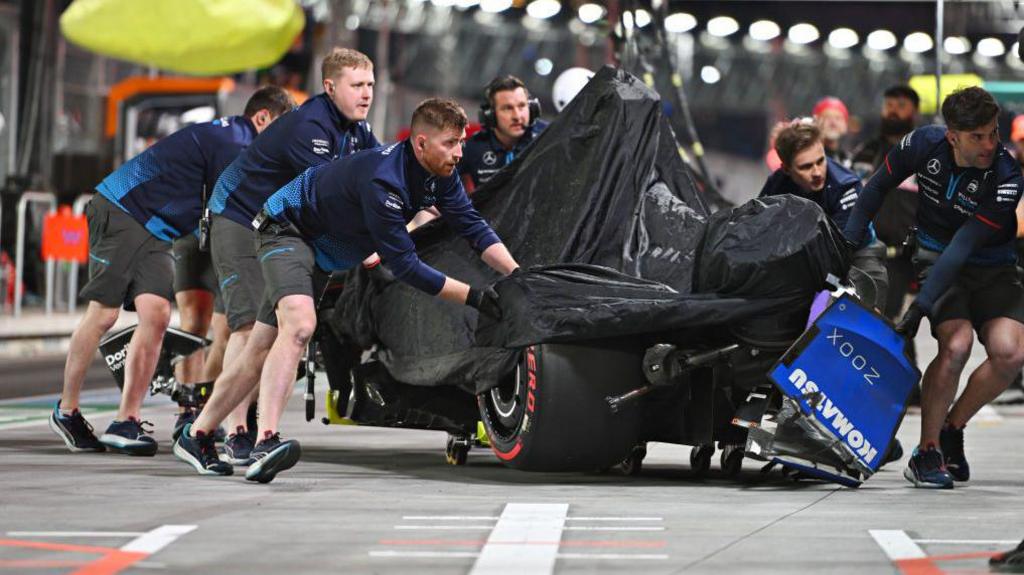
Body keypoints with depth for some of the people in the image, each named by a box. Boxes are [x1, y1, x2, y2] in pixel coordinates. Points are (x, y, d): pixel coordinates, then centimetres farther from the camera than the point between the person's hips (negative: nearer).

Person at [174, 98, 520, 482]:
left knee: (262, 353, 10)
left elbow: (473, 226, -3)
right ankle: (266, 442, -44)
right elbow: (403, 264, -33)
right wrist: (474, 297, -31)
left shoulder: (439, 174, -9)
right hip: (287, 229, -9)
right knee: (299, 325, -32)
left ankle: (196, 437, 19)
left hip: (325, 252, 9)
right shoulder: (382, 180, -35)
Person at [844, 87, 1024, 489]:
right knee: (956, 344, -25)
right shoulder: (925, 144, -16)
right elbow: (878, 187, 1)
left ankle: (952, 427, 4)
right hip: (937, 259, 0)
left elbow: (962, 248, -29)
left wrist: (919, 307, -32)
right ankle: (927, 453, -14)